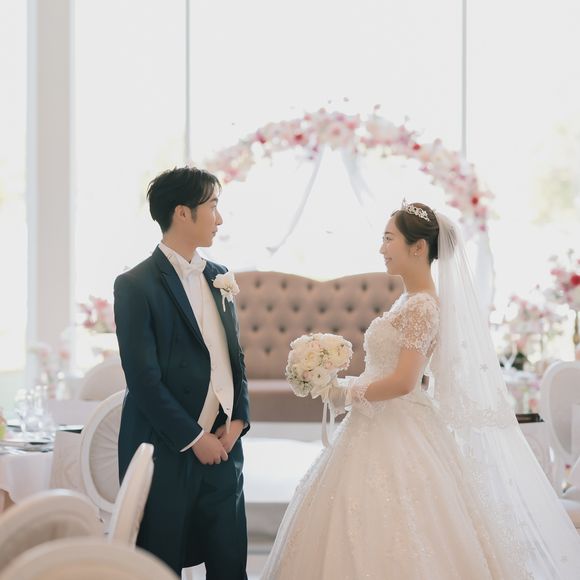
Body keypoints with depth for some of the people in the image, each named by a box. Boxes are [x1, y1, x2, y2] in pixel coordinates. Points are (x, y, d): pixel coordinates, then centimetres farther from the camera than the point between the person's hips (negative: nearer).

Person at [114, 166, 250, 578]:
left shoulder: (218, 277, 11)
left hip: (222, 446, 6)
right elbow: (143, 378, -14)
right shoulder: (136, 285, -10)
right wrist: (194, 439, -12)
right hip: (167, 452, -6)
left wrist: (238, 420, 1)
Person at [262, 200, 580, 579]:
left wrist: (346, 395, -12)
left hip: (398, 437, -9)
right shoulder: (410, 300, 11)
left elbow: (403, 381, -23)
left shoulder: (422, 306, -17)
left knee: (383, 544, -4)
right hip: (381, 430, 9)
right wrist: (347, 388, 9)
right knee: (361, 540, 14)